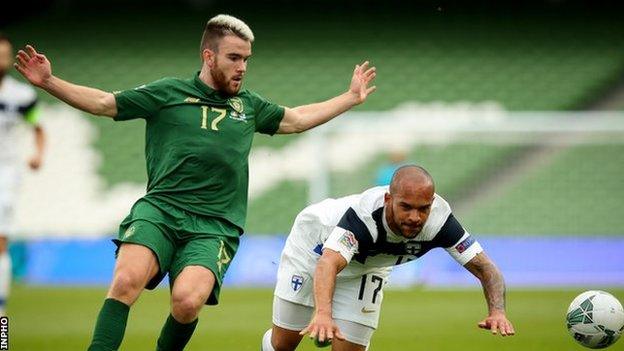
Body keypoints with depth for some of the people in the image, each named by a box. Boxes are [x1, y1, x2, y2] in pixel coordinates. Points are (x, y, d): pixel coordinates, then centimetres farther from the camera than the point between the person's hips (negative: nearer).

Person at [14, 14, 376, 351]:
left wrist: (351, 97, 39)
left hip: (214, 226, 2)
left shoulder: (249, 105, 21)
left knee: (188, 301, -24)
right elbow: (103, 103, 10)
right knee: (127, 280, -30)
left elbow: (297, 119, 36)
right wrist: (49, 82, -1)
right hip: (159, 209, -2)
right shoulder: (168, 93, 10)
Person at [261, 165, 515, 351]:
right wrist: (322, 313, -78)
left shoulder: (439, 219, -34)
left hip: (366, 269, 3)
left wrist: (497, 311, -49)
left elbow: (485, 268, -29)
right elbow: (328, 263, -59)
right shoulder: (366, 214, -46)